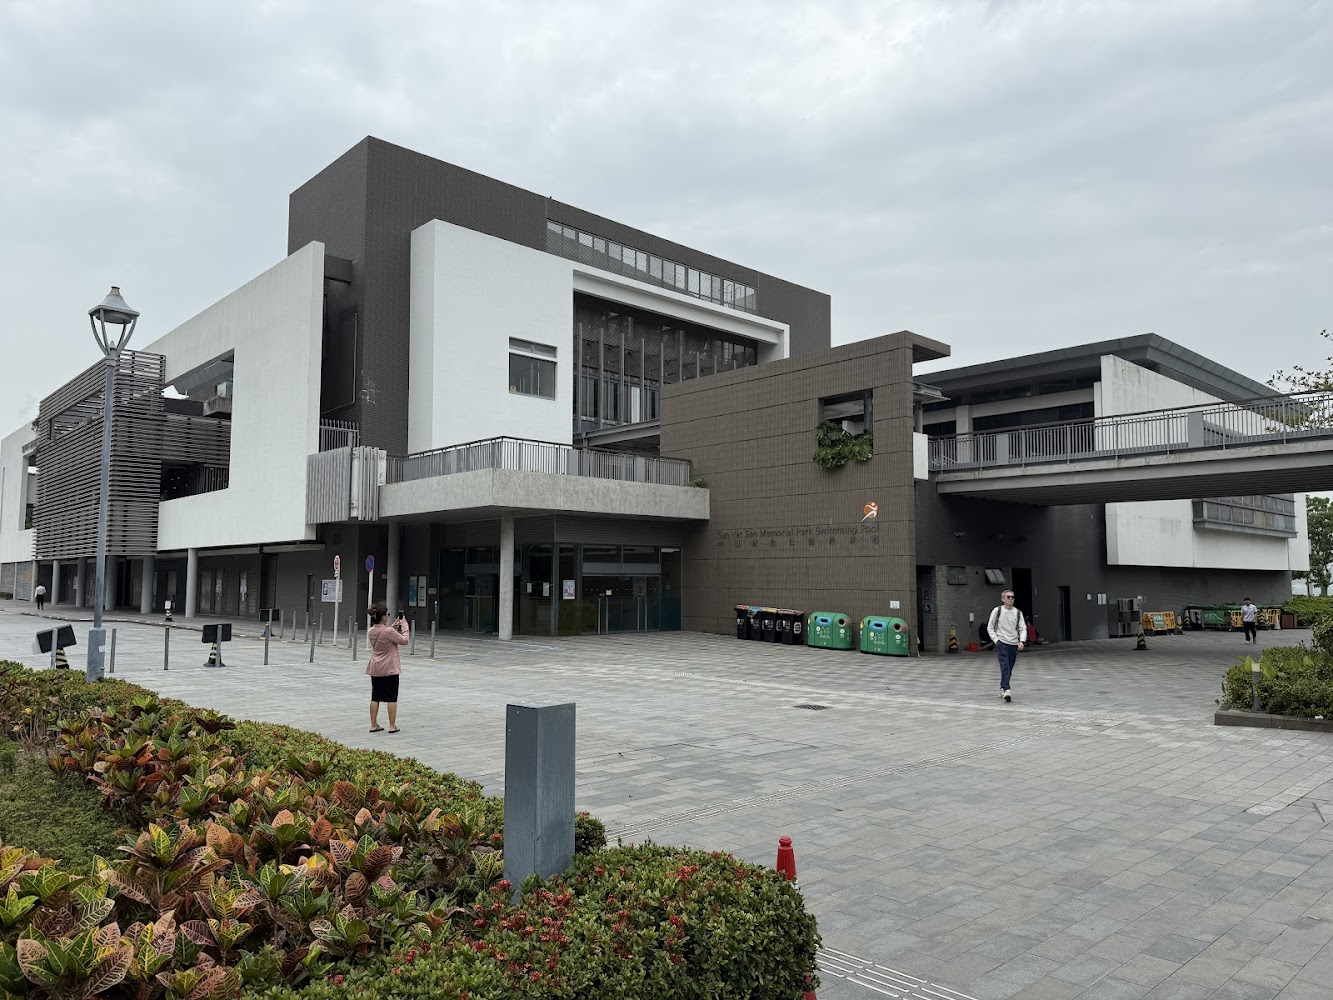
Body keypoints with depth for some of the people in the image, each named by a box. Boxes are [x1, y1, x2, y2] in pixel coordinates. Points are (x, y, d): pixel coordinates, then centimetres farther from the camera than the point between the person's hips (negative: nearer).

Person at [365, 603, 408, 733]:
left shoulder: (371, 631, 2)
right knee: (392, 697, 2)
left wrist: (393, 627, 14)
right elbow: (404, 641, -11)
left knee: (375, 697, 12)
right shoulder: (389, 631, -20)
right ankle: (392, 725, 4)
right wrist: (404, 626, -1)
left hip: (375, 669, 6)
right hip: (390, 669, -6)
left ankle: (374, 725, 16)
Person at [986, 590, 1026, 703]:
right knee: (1005, 667, -17)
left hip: (1014, 644, 4)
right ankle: (1006, 690, -25)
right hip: (1001, 643, -4)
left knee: (1009, 669, 10)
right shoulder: (997, 611, -1)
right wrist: (996, 640, -6)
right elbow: (990, 627, 5)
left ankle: (1002, 689, 27)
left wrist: (1021, 641, -12)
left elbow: (1023, 628, 4)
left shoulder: (1018, 613, 6)